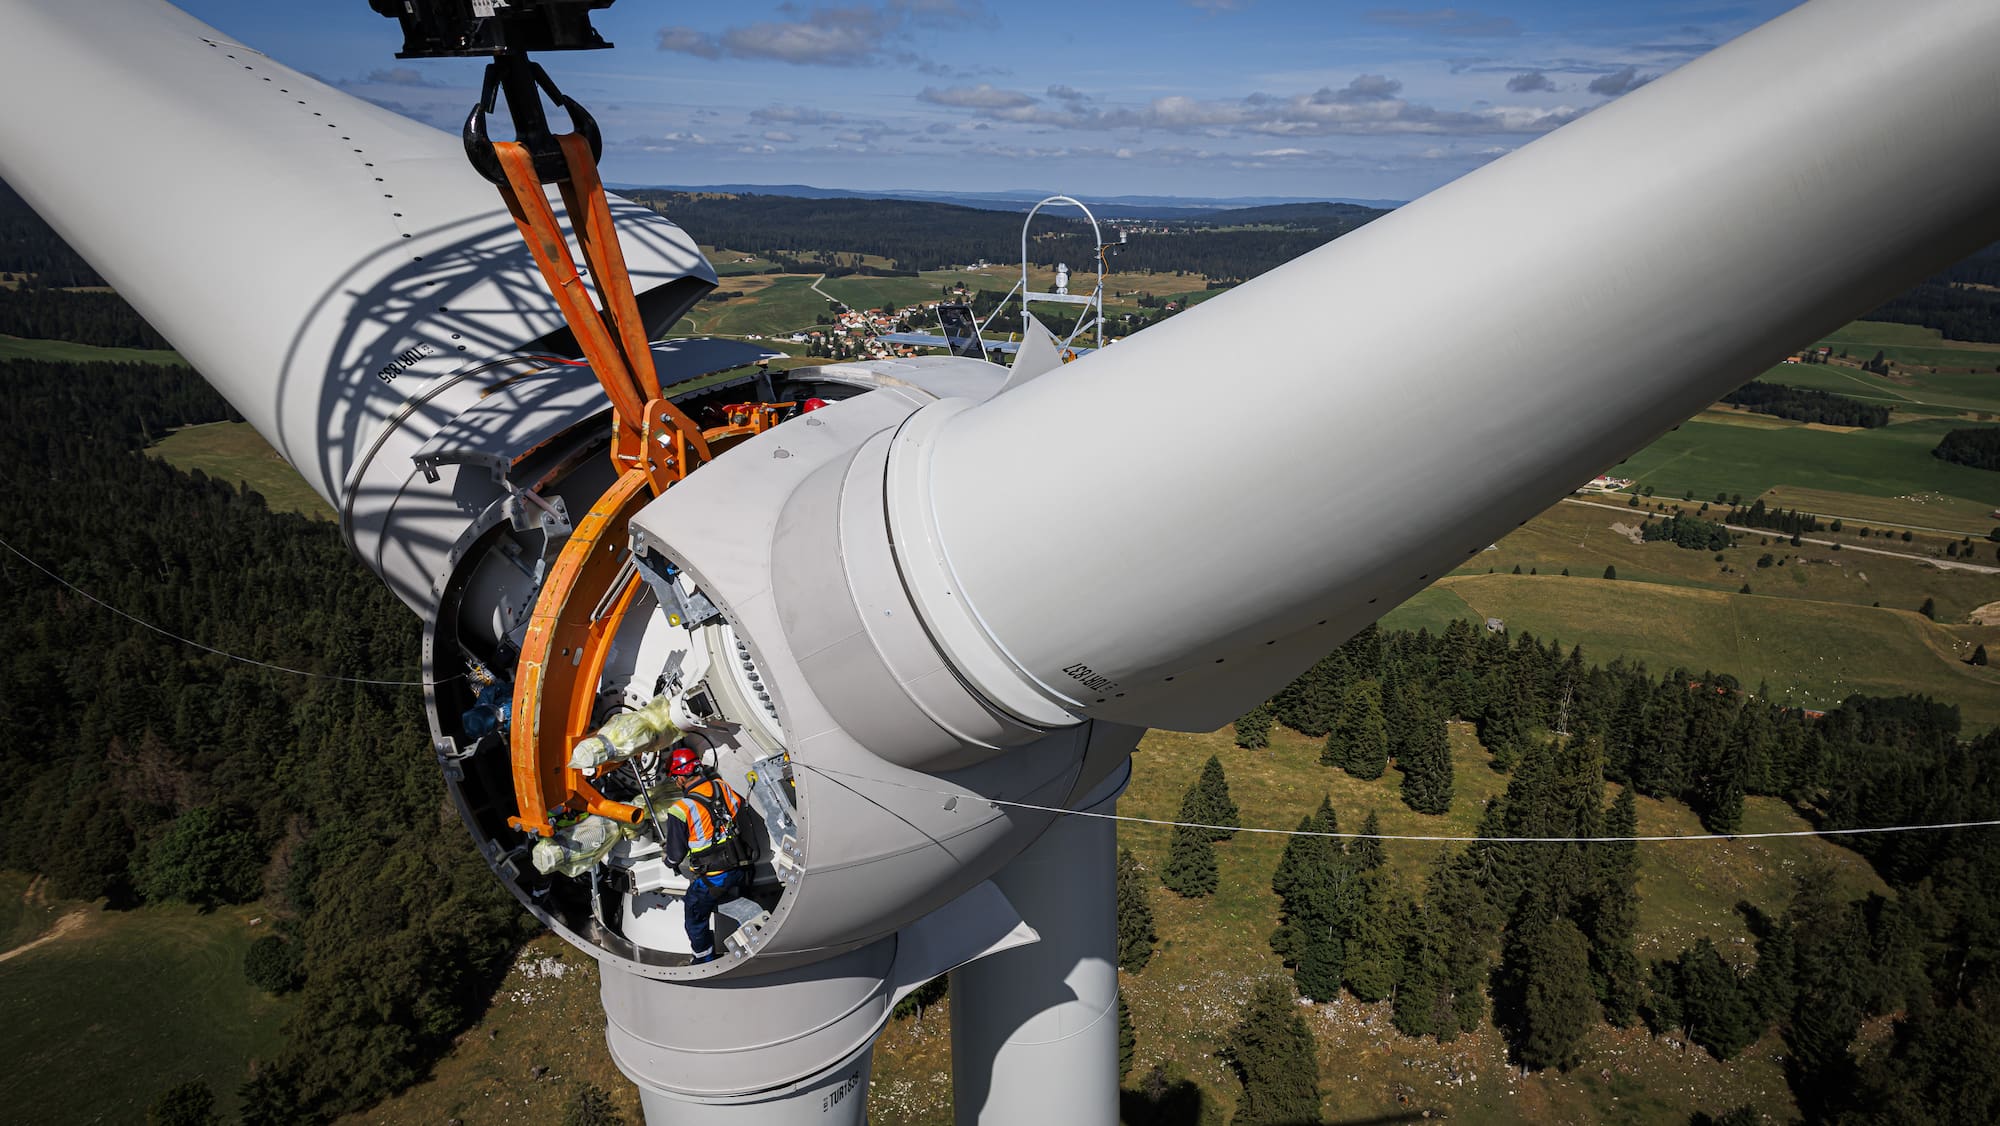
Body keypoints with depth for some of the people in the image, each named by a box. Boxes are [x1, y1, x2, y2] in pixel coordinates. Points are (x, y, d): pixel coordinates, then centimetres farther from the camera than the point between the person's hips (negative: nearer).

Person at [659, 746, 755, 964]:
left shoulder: (680, 809, -18)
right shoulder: (722, 787, -5)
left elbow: (676, 853, -6)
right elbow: (744, 814, 9)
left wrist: (670, 860, 18)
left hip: (710, 879, -4)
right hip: (740, 871, 5)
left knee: (696, 920, 20)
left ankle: (705, 961, 34)